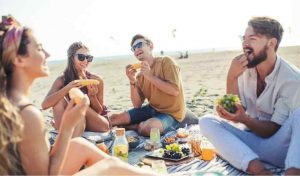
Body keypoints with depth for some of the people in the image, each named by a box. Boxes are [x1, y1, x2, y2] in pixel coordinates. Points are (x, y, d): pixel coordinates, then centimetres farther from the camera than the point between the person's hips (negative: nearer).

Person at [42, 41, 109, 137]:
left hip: (95, 125, -1)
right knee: (59, 100, -23)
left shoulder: (96, 80, -12)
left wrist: (92, 96, -25)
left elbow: (99, 112, -5)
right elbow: (45, 104, -21)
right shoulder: (62, 80, -8)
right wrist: (67, 88, -33)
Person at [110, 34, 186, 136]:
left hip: (170, 113, -5)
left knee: (148, 128, -34)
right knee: (113, 119, -3)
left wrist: (150, 76, -21)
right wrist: (132, 81, -13)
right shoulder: (140, 76, 3)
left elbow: (175, 91, -22)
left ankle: (139, 126, -3)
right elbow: (137, 105, -1)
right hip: (151, 109, 5)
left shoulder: (166, 62, -12)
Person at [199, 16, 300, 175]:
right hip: (252, 142, 5)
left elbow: (274, 130, -15)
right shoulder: (245, 70, -1)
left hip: (278, 148, -5)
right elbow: (235, 112, -4)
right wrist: (231, 78, -17)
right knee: (206, 121, -17)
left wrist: (244, 119, -33)